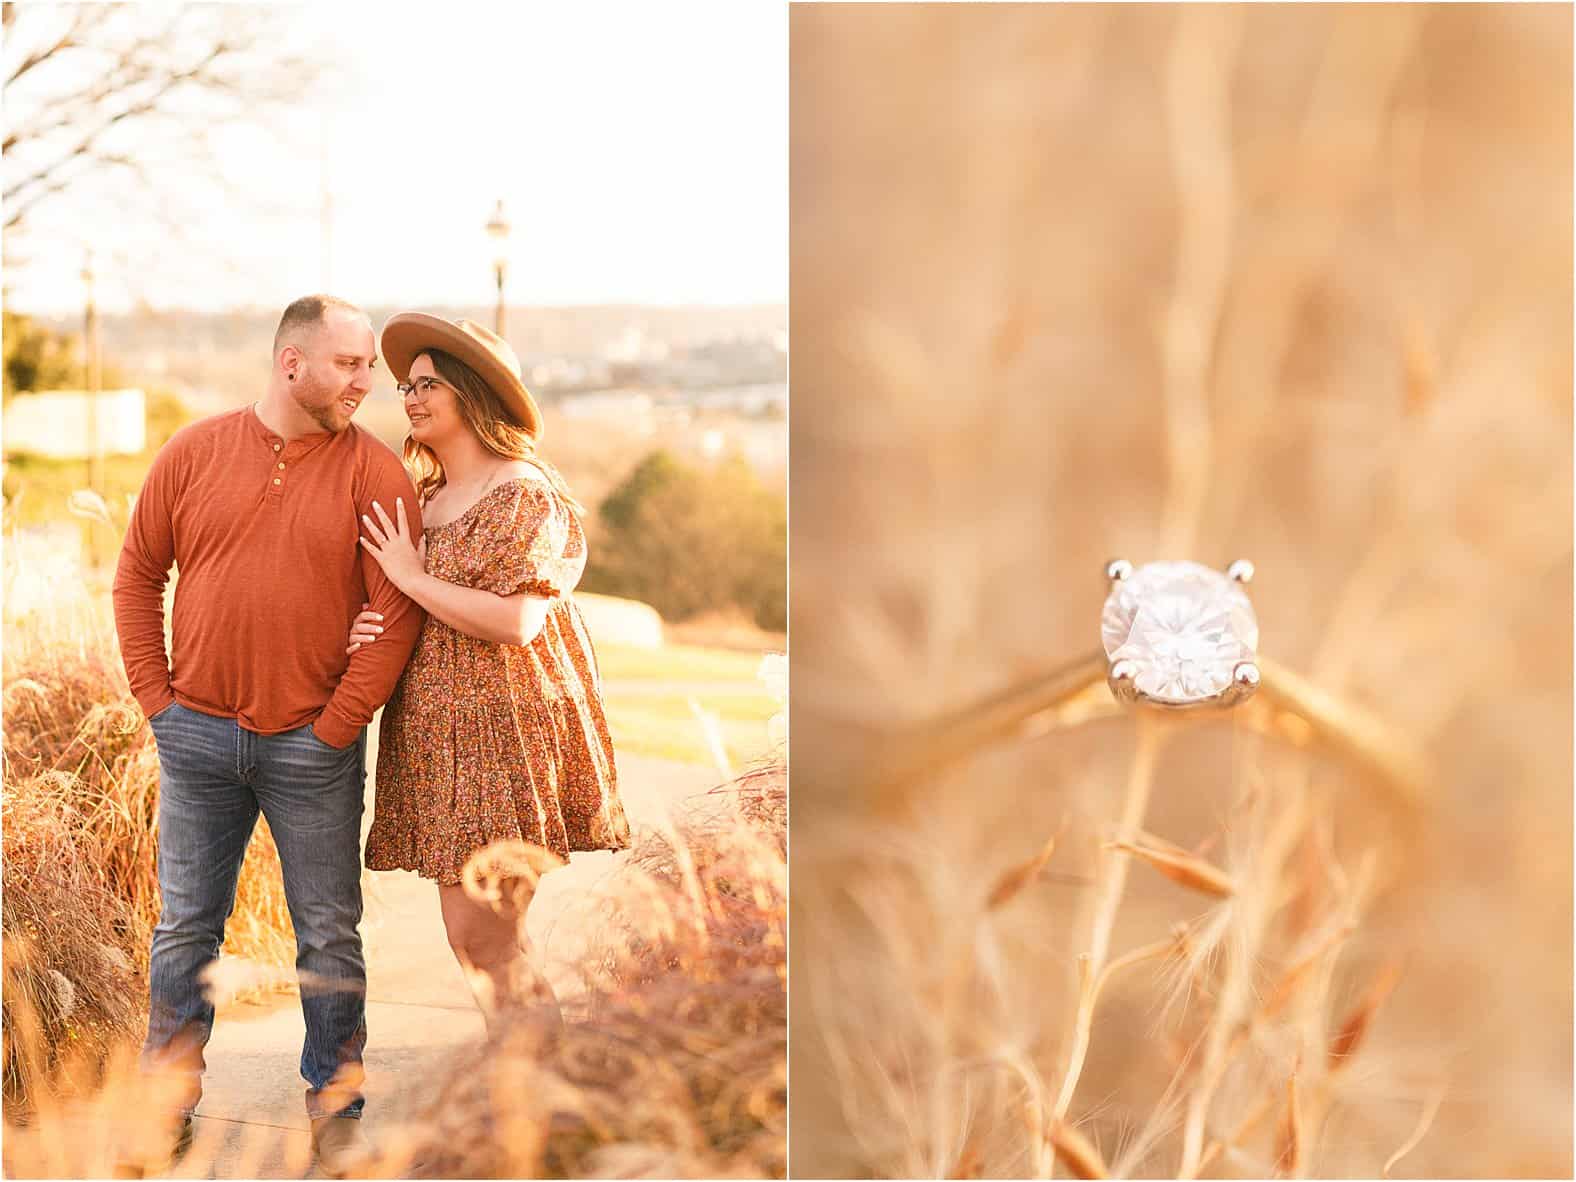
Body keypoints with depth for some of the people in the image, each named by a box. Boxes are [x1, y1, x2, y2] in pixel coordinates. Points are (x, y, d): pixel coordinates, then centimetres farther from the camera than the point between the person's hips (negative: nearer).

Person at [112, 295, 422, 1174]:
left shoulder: (375, 472, -5)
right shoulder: (196, 452, 1)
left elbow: (399, 616, -8)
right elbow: (138, 575, 8)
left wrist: (336, 729, -9)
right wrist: (156, 698, 2)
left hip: (313, 746, -1)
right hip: (198, 737, 2)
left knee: (330, 935, 7)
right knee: (187, 926, 11)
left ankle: (337, 1109, 20)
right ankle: (169, 1100, 24)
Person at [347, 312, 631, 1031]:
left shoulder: (521, 493, -10)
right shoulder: (425, 499, 16)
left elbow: (514, 623, -21)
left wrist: (412, 575, -13)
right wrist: (367, 632, 2)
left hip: (498, 729, -9)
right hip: (437, 732, 9)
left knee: (486, 943, -10)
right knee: (470, 939, 10)